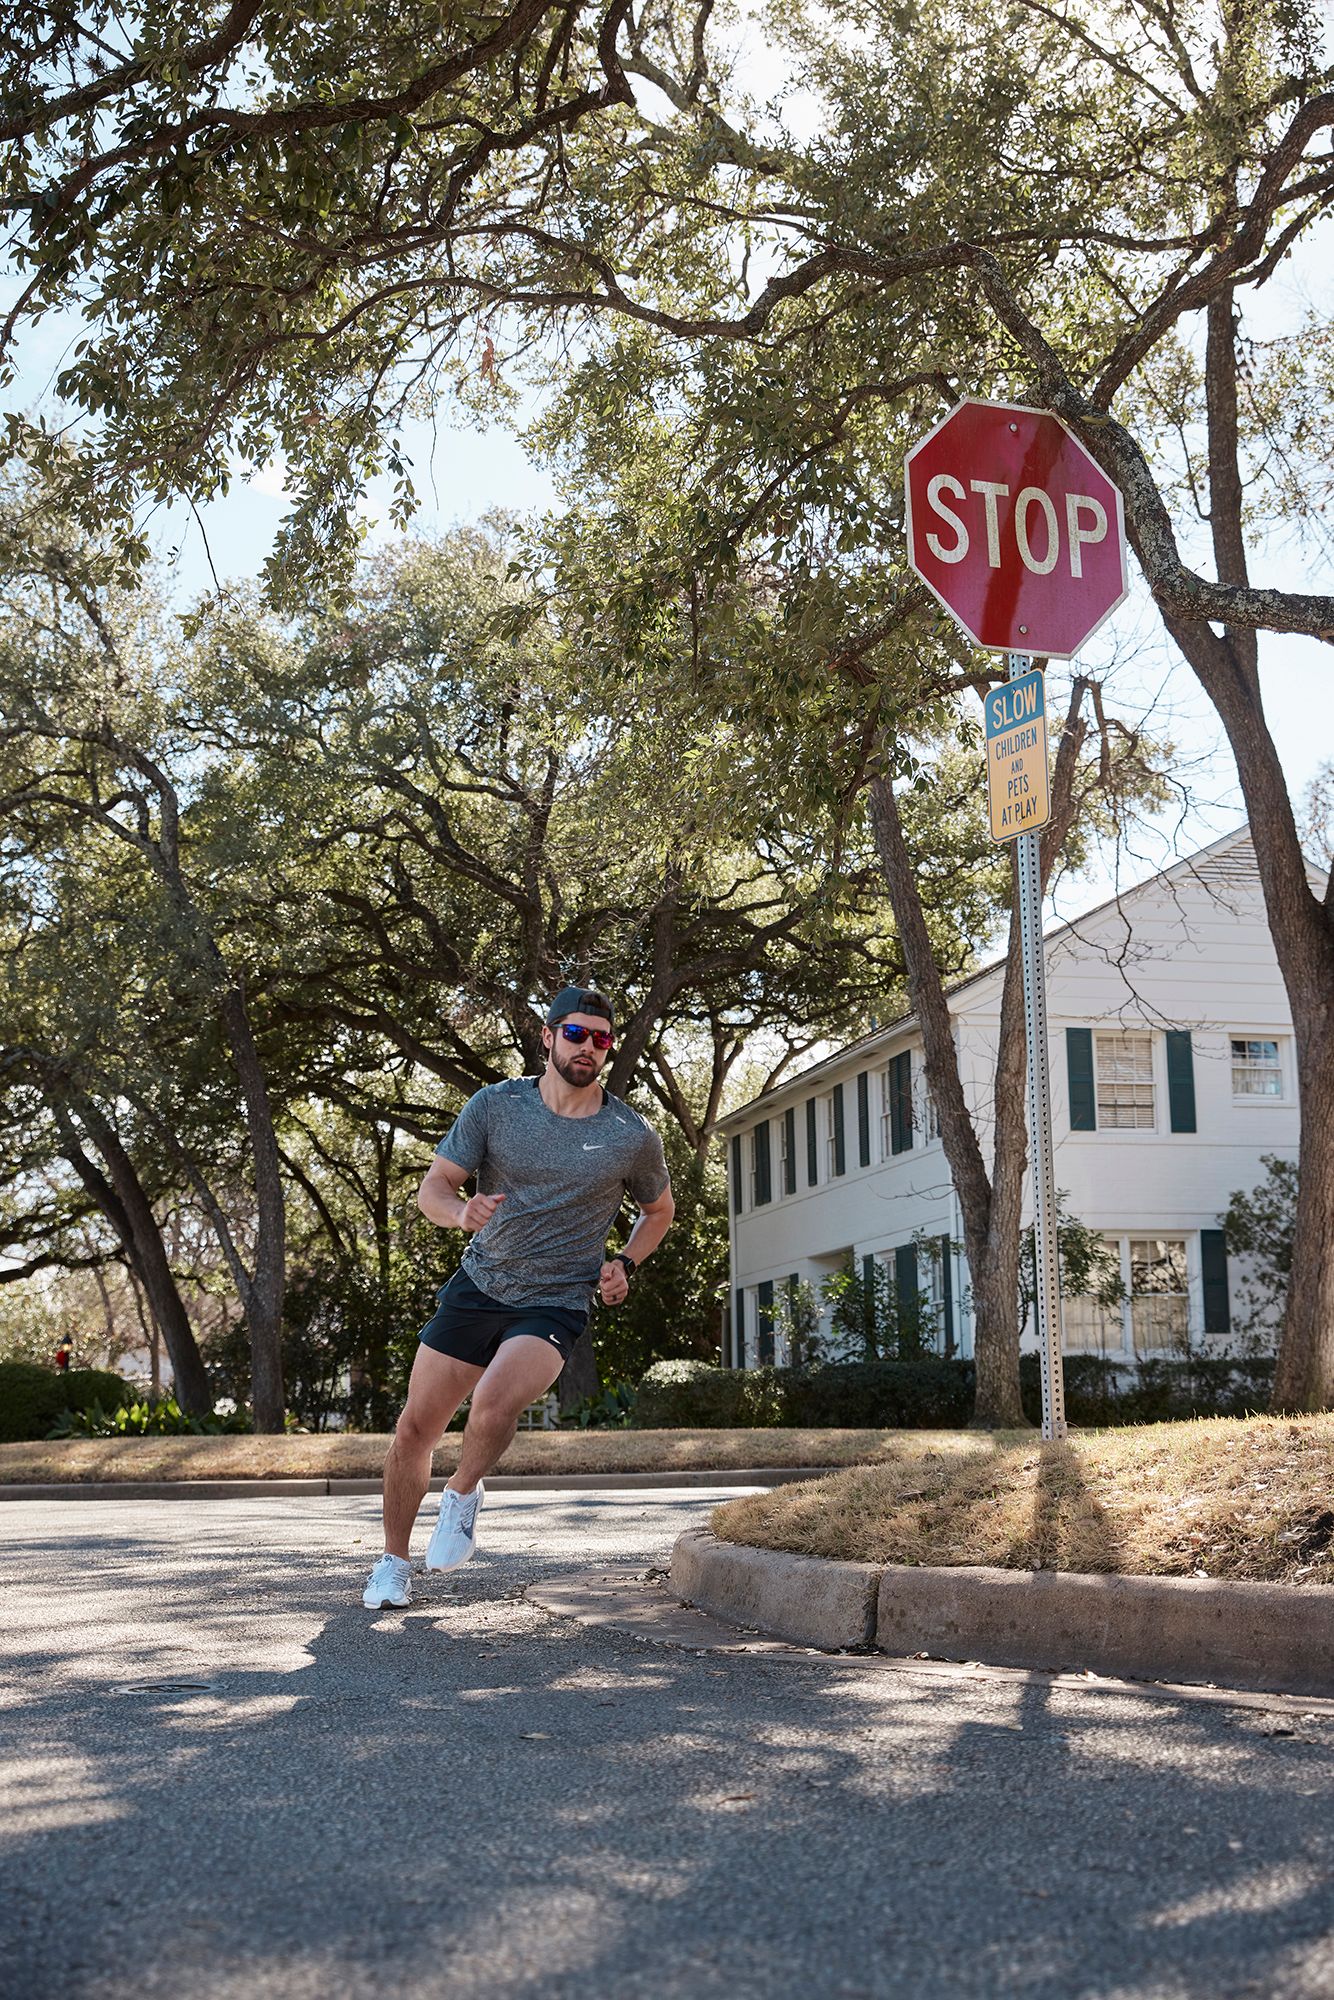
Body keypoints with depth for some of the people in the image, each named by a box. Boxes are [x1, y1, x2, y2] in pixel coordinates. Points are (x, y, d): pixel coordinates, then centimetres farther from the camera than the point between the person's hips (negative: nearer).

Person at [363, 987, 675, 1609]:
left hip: (555, 1305, -2)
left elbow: (658, 1211, 14)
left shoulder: (633, 1137, -5)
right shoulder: (495, 1105, -5)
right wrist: (462, 1211, -28)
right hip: (477, 1285, 2)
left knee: (494, 1404, -29)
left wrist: (624, 1265, -3)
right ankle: (393, 1562, 25)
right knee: (416, 1427, 2)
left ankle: (463, 1494, 4)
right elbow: (431, 1189, -5)